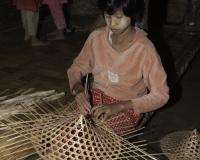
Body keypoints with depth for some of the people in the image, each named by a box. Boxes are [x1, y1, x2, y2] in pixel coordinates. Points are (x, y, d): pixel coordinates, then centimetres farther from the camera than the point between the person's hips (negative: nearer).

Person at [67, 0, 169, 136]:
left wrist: (119, 106, -26)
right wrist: (77, 88, -18)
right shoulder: (96, 37, -6)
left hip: (127, 107, -4)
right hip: (97, 96, 4)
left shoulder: (145, 49, -20)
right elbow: (76, 68, 6)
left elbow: (161, 95, -16)